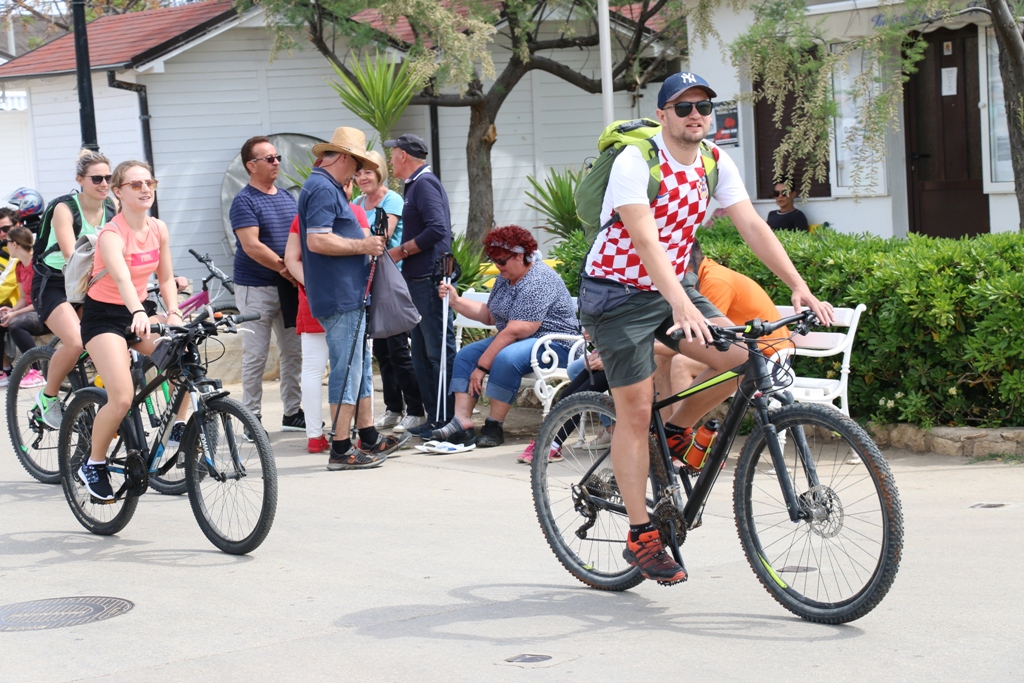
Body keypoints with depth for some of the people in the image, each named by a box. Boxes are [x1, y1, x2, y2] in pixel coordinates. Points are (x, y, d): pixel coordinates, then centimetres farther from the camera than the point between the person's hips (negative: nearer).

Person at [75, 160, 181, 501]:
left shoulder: (158, 229, -2)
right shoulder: (111, 235, -21)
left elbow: (165, 278, 7)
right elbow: (122, 278, -40)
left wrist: (173, 313, -10)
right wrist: (139, 314, -57)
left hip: (137, 312, 6)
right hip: (103, 316, -6)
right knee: (122, 397, -22)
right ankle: (93, 465, -1)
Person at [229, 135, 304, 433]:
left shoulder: (287, 197, 13)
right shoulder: (245, 201, -8)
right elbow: (251, 246, -17)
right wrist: (285, 268, -17)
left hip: (288, 287, 7)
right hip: (256, 288, -7)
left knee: (294, 353, 9)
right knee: (255, 357, -2)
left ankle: (293, 413, 18)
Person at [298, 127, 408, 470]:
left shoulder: (327, 188, 19)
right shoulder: (323, 189, -15)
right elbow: (317, 241, -25)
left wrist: (363, 242, 15)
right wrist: (362, 245, -16)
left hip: (348, 294, 11)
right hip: (339, 297, -11)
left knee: (360, 366, 16)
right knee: (347, 370, -8)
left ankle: (370, 438, 23)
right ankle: (341, 450, -4)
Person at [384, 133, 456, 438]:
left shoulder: (425, 184, -12)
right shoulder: (416, 184, 19)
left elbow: (437, 229, -22)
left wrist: (401, 251, -15)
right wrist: (401, 252, 11)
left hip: (429, 281, -11)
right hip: (418, 281, 11)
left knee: (439, 352, -7)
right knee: (422, 353, 13)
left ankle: (450, 419, -4)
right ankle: (434, 417, 17)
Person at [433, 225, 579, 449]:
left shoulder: (538, 282, -22)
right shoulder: (505, 277, 10)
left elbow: (515, 331, -27)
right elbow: (489, 315, 13)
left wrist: (482, 366, -25)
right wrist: (456, 302, 1)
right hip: (513, 341, 10)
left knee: (505, 358, -35)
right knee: (466, 354, -3)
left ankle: (494, 427, -24)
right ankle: (462, 422, -17)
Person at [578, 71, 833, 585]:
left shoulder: (716, 163, -2)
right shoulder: (636, 162, -21)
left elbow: (753, 227, -8)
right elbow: (645, 240, -33)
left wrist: (798, 286, -20)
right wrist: (681, 306, -46)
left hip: (673, 286, 6)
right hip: (617, 293, -6)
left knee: (738, 357, -15)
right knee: (636, 411, -7)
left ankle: (677, 434, 10)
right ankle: (641, 537, 2)